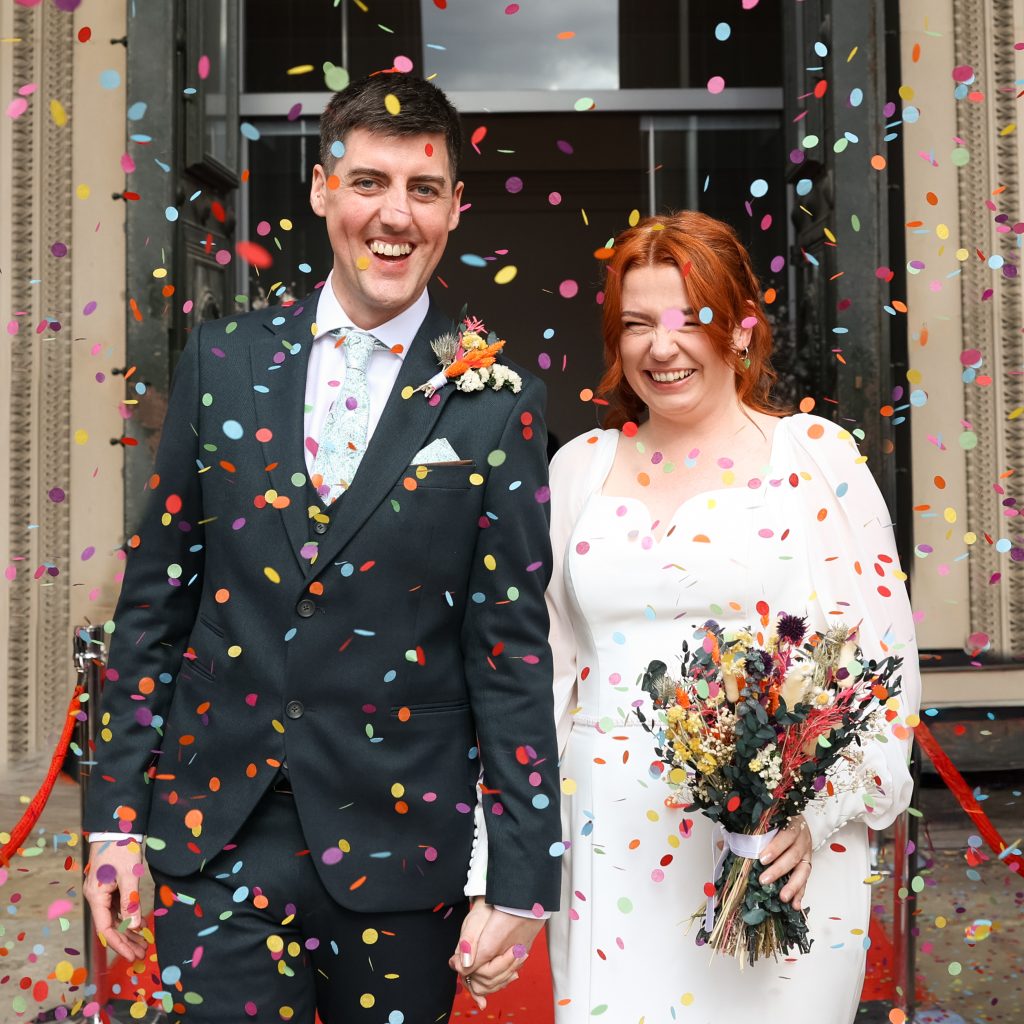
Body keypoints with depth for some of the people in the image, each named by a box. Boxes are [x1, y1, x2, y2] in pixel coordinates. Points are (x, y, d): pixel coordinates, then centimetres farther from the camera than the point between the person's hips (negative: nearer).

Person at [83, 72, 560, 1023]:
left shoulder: (495, 400, -6)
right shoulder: (224, 359, 1)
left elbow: (511, 643, -5)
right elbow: (155, 594, 5)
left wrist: (521, 876, -5)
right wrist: (116, 813, 4)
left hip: (399, 850, -1)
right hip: (218, 838, 2)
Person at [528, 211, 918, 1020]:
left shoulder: (815, 457, -2)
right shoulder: (580, 468, 7)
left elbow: (881, 651, -3)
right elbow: (541, 657, 11)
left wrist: (818, 810, -14)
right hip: (612, 840, 3)